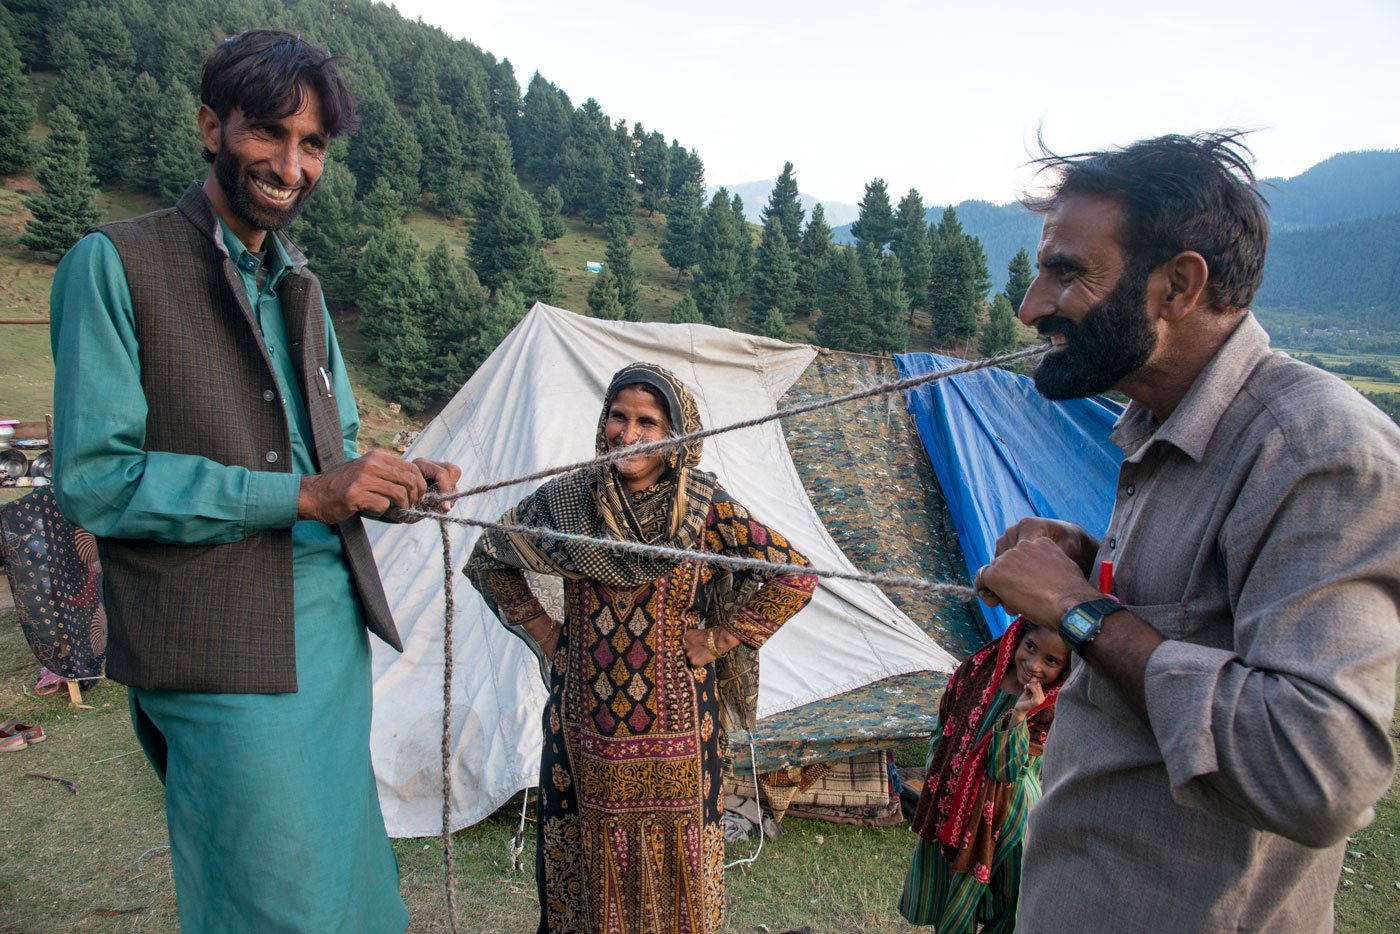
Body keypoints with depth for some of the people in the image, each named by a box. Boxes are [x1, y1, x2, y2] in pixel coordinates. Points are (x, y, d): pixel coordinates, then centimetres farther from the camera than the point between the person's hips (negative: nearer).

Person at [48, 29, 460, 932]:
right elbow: (91, 480, -14)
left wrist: (397, 480, -1)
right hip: (224, 651, -7)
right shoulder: (115, 263, -6)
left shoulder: (299, 283, 15)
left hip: (337, 628, 7)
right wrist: (301, 492, -19)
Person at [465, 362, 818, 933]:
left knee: (672, 857, 11)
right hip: (582, 721, 2)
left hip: (673, 721, -1)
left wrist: (717, 640, -9)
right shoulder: (566, 500, -5)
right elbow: (488, 561, 9)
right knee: (589, 854, 15)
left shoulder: (705, 507, -10)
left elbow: (794, 577, -8)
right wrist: (541, 632, 3)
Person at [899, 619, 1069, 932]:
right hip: (950, 806, 3)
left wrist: (1018, 716, -33)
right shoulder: (980, 666, -9)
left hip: (1004, 818, -3)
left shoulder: (1054, 710, -18)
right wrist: (934, 773, 6)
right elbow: (945, 726, 6)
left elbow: (1007, 769, -23)